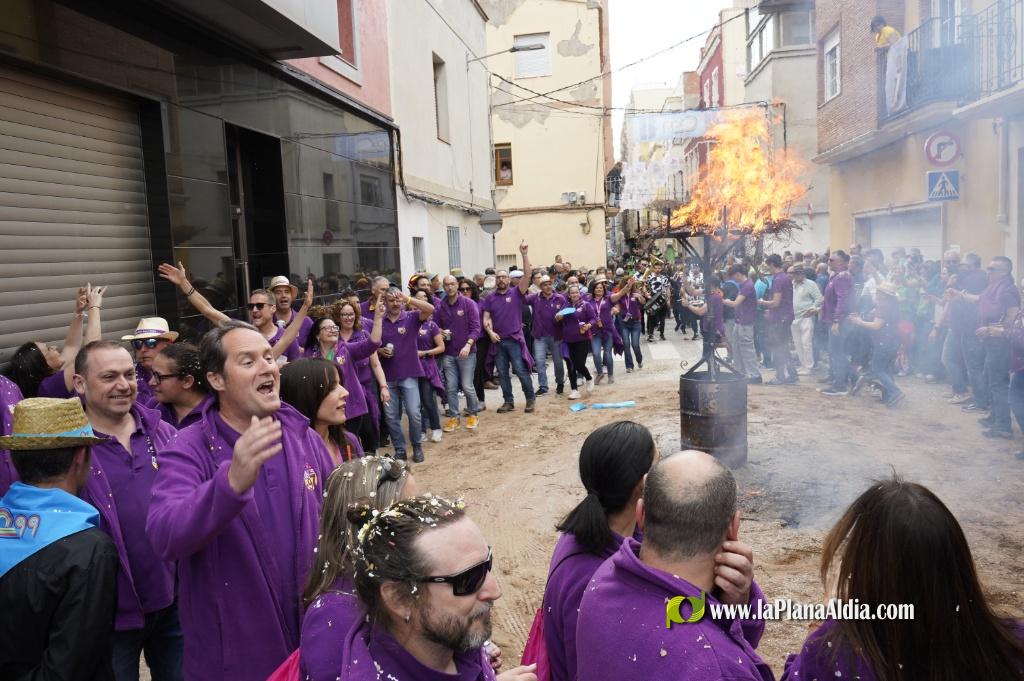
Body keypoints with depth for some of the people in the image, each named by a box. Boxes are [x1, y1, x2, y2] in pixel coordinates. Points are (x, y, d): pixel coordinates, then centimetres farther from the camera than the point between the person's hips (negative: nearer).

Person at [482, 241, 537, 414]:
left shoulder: (516, 293, -1)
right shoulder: (490, 298, 8)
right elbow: (486, 318, 7)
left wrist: (525, 255, -19)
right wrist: (490, 332, -11)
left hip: (515, 339, -3)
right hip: (498, 340, 3)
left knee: (521, 370, -5)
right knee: (502, 373, 8)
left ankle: (530, 399, 10)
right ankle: (508, 401, 18)